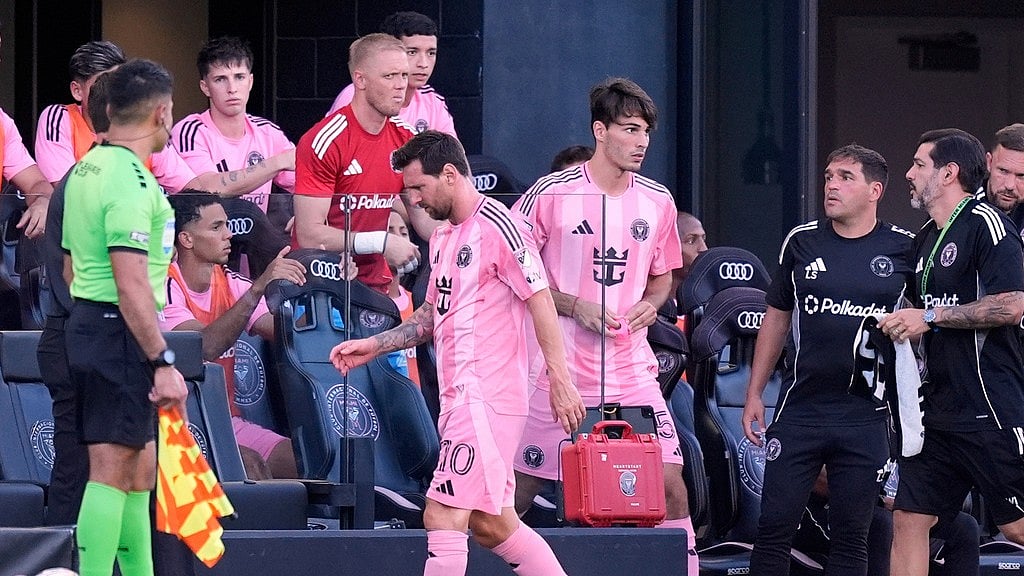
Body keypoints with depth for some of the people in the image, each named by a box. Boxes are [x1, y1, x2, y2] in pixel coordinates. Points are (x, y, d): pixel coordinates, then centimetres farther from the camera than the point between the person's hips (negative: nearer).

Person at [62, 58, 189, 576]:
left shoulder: (85, 170, 13)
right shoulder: (131, 181, -17)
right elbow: (132, 285, -23)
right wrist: (163, 362, -22)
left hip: (85, 321, 10)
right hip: (123, 334, -10)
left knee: (139, 469, 15)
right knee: (112, 470, -9)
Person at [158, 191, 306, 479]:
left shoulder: (231, 284, 10)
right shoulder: (165, 289, -11)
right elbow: (205, 347, -26)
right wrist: (259, 287, -32)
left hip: (229, 422, 6)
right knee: (250, 466, -31)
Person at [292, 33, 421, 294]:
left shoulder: (405, 137, 7)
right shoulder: (325, 142, -14)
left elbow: (423, 215, 16)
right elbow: (309, 235, -17)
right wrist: (381, 243, -19)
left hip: (376, 281, 6)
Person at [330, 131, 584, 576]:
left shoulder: (495, 225, -11)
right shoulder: (443, 238, 17)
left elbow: (540, 300, -13)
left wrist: (560, 380, -16)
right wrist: (373, 346, 18)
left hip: (485, 400, -10)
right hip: (460, 398, 10)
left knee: (443, 518, -13)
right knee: (491, 524, 11)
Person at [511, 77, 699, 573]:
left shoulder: (657, 201, 7)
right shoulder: (551, 194, -6)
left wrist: (650, 304, -1)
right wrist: (576, 306, -13)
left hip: (633, 370, 3)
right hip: (562, 367, -3)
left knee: (669, 486, -4)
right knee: (522, 487, 3)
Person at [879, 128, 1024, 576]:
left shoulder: (986, 224, -10)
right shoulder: (925, 239, 18)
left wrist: (932, 316, -16)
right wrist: (898, 324, 12)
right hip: (937, 412, 9)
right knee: (908, 518, 5)